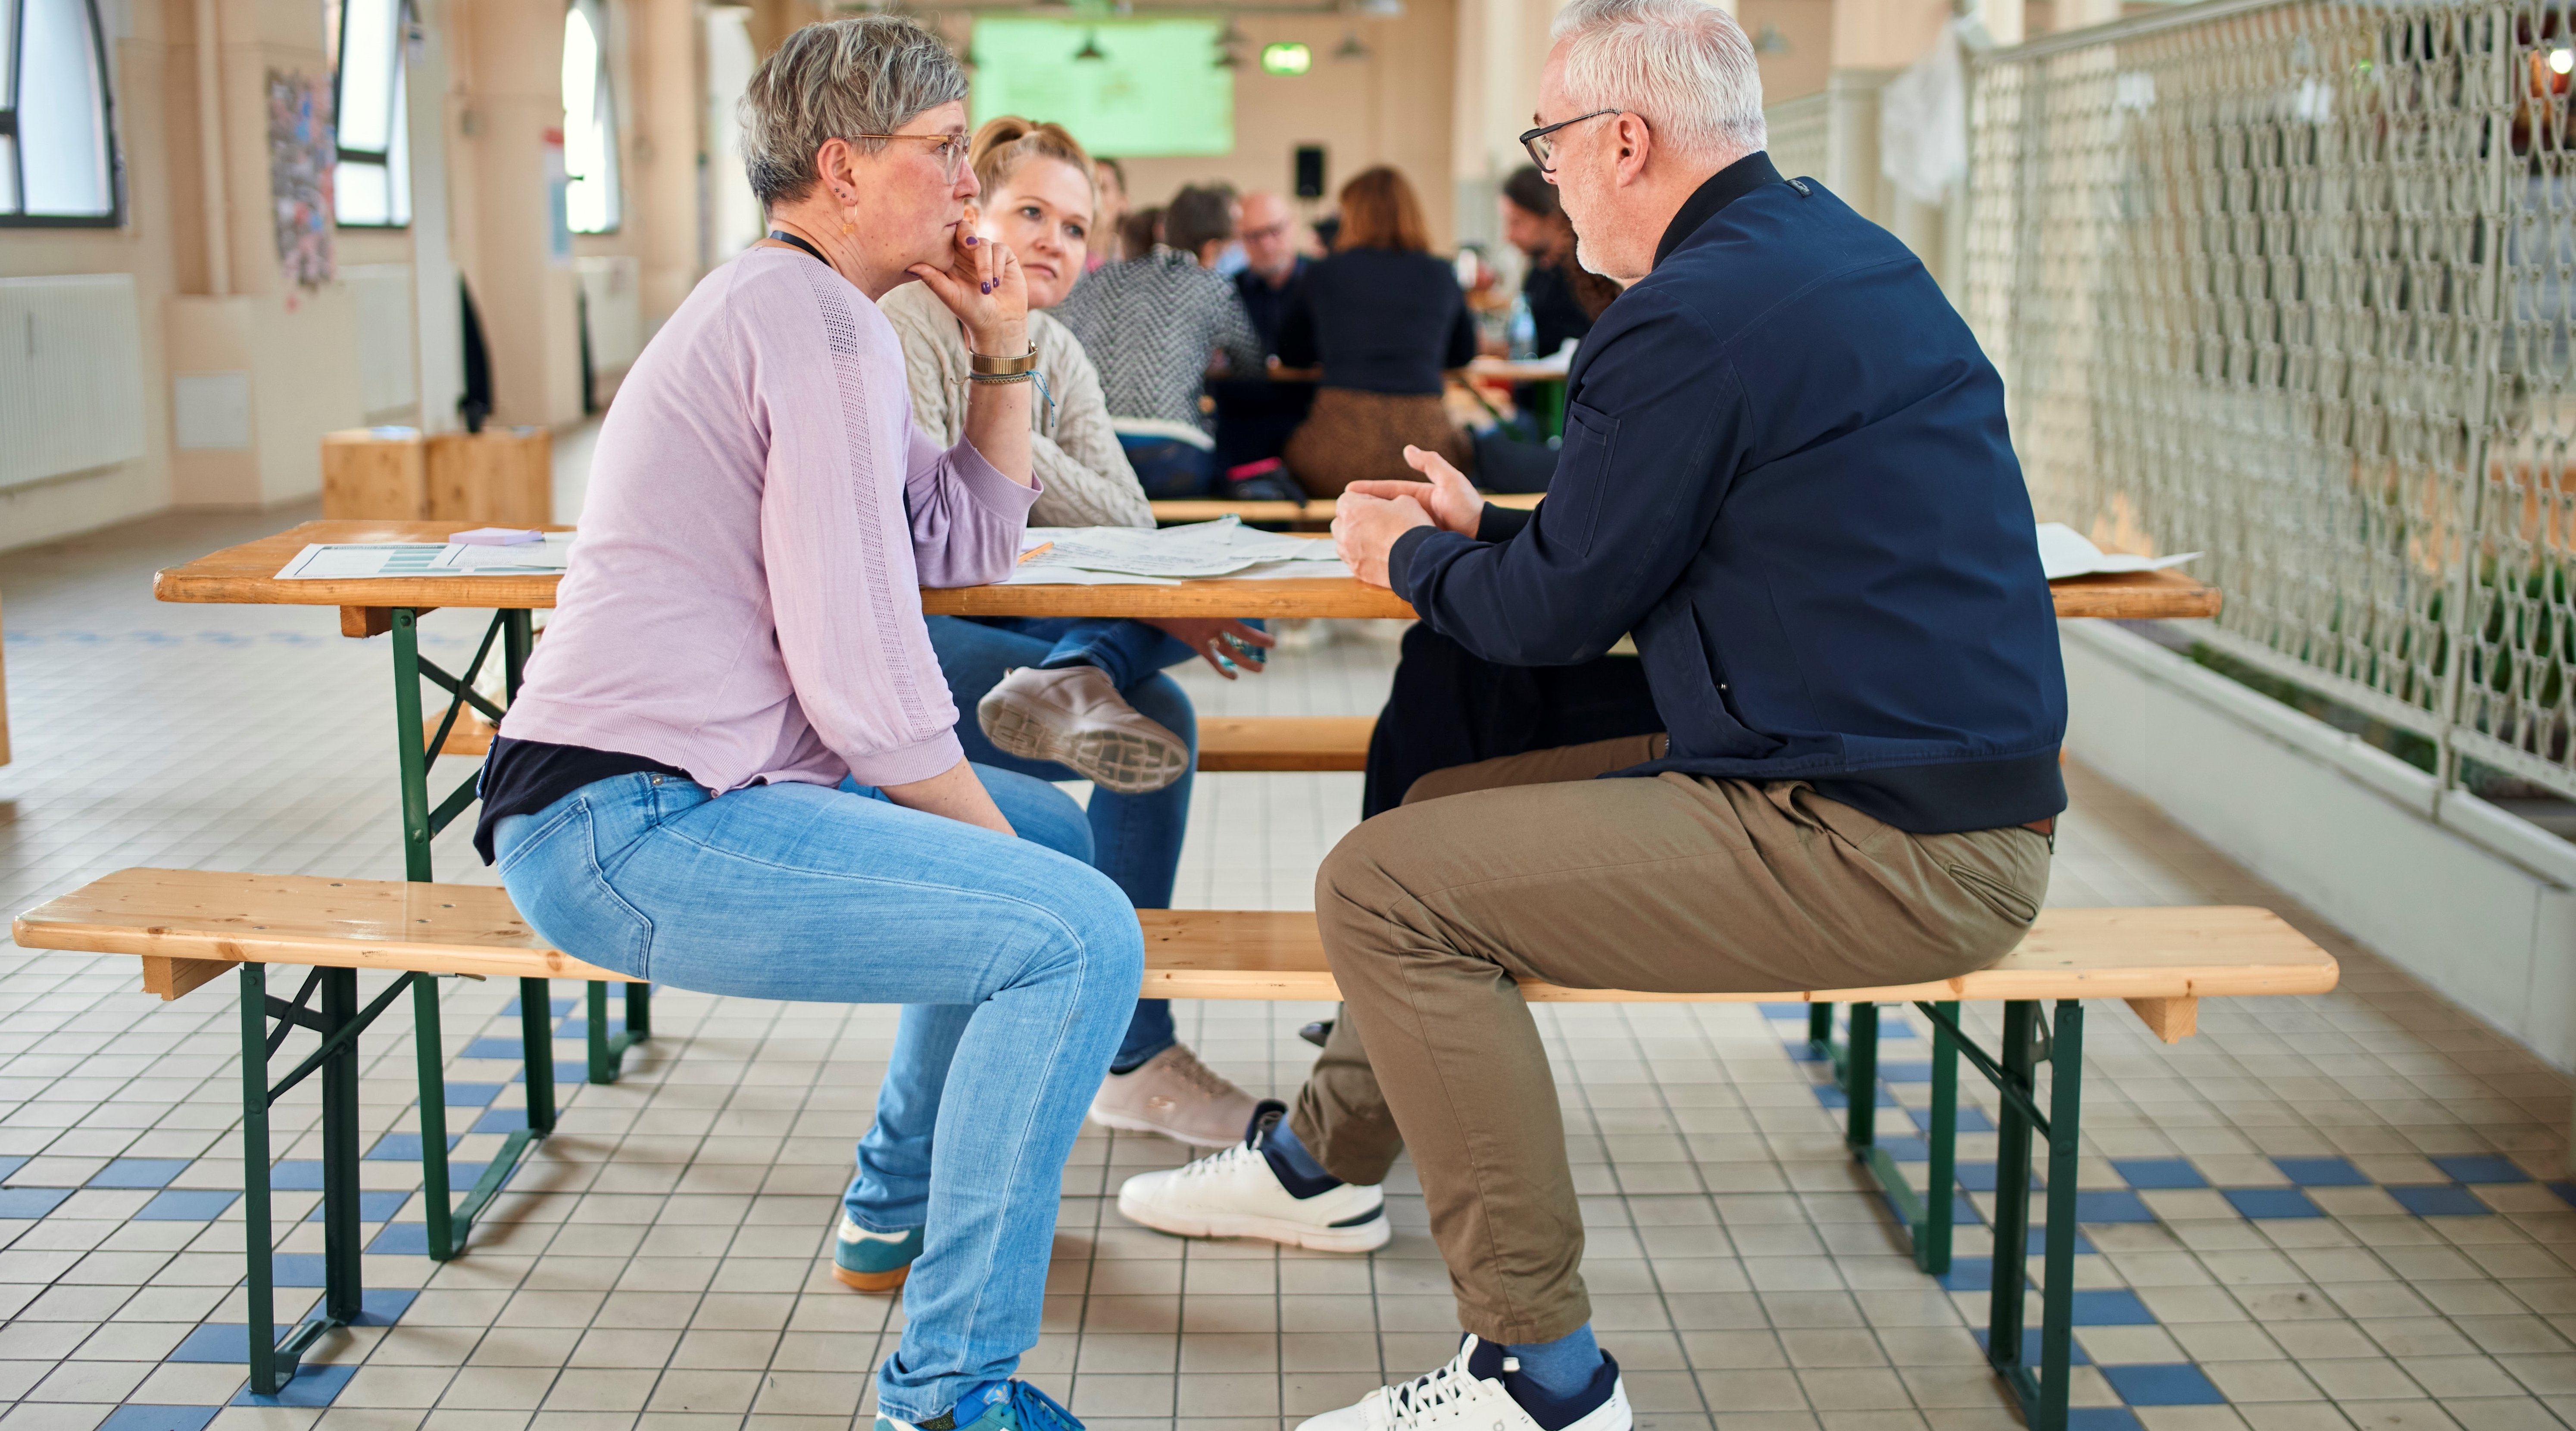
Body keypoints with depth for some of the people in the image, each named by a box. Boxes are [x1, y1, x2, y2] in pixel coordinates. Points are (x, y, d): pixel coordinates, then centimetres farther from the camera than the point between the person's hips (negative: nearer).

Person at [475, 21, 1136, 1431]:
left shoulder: (777, 308, 21)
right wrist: (985, 832, -7)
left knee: (1053, 829, 25)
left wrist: (1004, 350, 15)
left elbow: (969, 545, 24)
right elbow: (858, 667, -19)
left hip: (655, 795, 11)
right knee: (1078, 935, -22)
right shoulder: (824, 322, -13)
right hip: (637, 828, -11)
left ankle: (901, 1206, 34)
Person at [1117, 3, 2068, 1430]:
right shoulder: (1836, 247, 14)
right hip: (1944, 790, 11)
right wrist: (1483, 527, 25)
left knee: (1382, 886, -12)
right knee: (1451, 811, 21)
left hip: (1872, 847, -11)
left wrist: (1407, 556, 8)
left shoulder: (1692, 317, -18)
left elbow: (1556, 614, -11)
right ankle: (1322, 1160, 40)